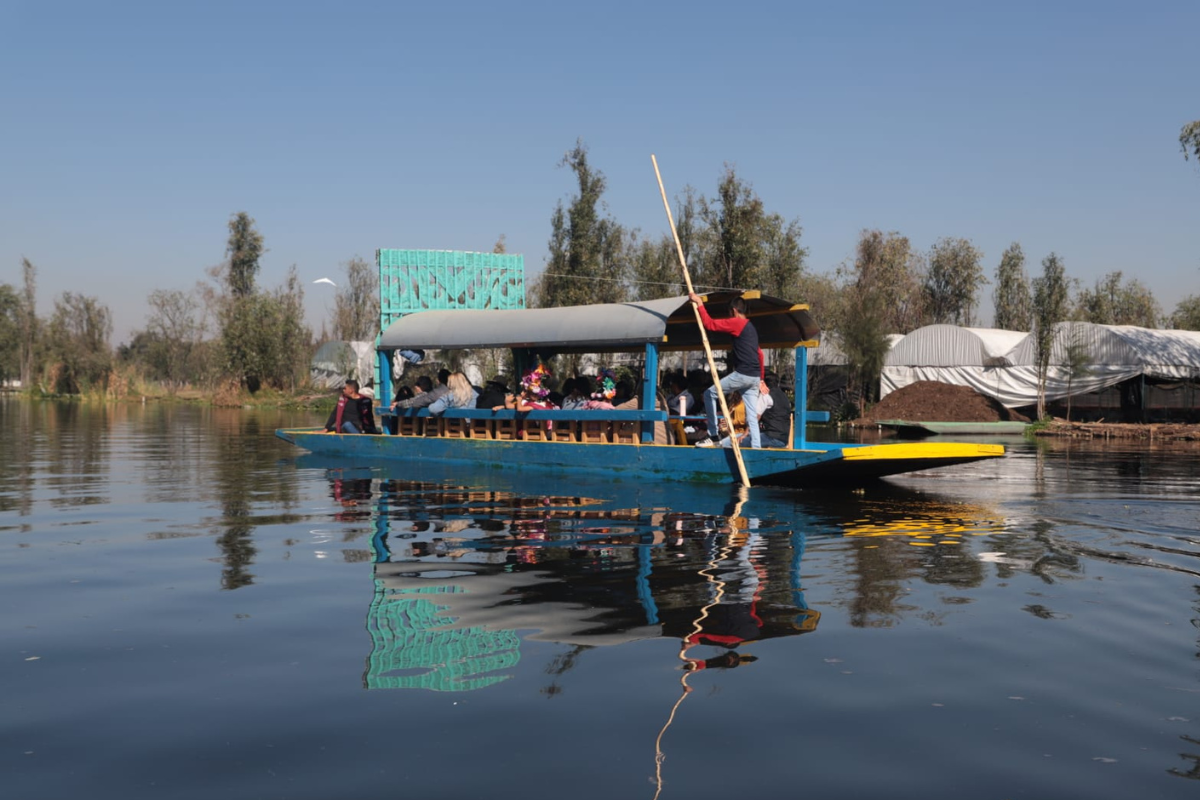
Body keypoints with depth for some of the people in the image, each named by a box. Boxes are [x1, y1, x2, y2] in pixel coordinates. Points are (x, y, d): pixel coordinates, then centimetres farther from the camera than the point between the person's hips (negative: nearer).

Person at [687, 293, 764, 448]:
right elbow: (759, 354, 26)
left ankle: (712, 435, 3)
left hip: (742, 374, -8)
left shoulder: (736, 323, -5)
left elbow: (709, 324, -11)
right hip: (754, 377, 8)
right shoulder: (751, 327, 22)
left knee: (710, 394, 5)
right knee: (752, 416, 6)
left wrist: (699, 303, -3)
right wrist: (760, 379, 29)